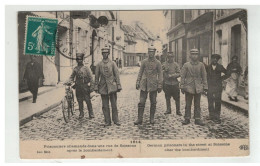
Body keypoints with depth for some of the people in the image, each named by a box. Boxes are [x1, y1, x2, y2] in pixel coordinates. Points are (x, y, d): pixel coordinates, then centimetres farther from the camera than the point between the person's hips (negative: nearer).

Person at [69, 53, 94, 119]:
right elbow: (71, 77, 18)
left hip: (85, 87, -3)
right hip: (78, 87, 3)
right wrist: (70, 82, -2)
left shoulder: (86, 68, 0)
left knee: (88, 100, -3)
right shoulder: (75, 69, 10)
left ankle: (91, 114, 5)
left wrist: (91, 87, -7)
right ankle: (81, 114, 17)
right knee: (79, 101, 7)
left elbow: (90, 78, -1)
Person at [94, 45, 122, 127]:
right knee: (105, 105, 4)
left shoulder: (112, 63, 3)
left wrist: (119, 86, -4)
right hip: (103, 87, 1)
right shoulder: (99, 64, 6)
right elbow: (96, 76, 7)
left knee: (114, 104, 1)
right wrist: (96, 87, 2)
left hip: (112, 86, -1)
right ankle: (107, 121, 11)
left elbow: (117, 75, 2)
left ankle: (116, 120, 12)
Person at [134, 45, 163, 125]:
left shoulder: (157, 63, 1)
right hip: (144, 84, 1)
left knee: (153, 102, 6)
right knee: (141, 102, -2)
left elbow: (160, 74, 2)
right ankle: (139, 119, 3)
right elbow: (140, 73, 8)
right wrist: (137, 83, 3)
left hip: (153, 85, 0)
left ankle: (152, 118, 18)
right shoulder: (144, 61, 5)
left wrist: (160, 86, -3)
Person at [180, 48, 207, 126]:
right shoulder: (186, 65, -1)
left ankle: (197, 119, 13)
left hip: (198, 88, 1)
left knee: (197, 105, 7)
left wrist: (205, 87, 3)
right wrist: (182, 87, -3)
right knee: (188, 104, 5)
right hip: (189, 87, -1)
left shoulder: (201, 65, 3)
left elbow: (204, 76, 6)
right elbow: (182, 76, 1)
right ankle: (187, 119, 14)